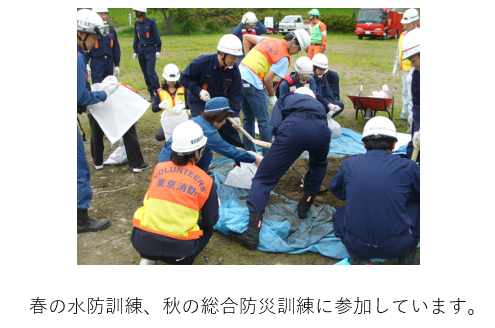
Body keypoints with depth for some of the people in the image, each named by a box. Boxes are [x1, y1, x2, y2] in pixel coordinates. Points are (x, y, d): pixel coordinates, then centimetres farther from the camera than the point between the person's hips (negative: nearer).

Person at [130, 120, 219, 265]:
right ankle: (181, 265, 5)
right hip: (177, 249, -3)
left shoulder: (159, 168, 5)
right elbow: (211, 221, 6)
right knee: (207, 228, 27)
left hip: (141, 242, 3)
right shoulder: (205, 181, -2)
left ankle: (147, 258, 17)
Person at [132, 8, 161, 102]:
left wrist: (158, 50, -8)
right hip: (141, 50, 6)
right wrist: (135, 51, 14)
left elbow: (157, 37, -4)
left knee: (151, 72, -15)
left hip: (150, 49, -6)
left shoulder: (151, 22, -5)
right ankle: (152, 95, 12)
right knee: (145, 73, 6)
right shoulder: (136, 24, 11)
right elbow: (136, 39, 17)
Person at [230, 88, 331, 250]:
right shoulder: (319, 104, 44)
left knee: (263, 178, 3)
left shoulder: (285, 98, 36)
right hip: (321, 130, 3)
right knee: (319, 165, 39)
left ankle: (252, 233, -7)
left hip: (294, 127, -3)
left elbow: (276, 125, 17)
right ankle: (304, 206, 36)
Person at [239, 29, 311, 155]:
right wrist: (272, 96, 2)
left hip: (239, 76, 9)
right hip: (252, 83, -8)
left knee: (249, 118, 19)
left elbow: (246, 37, 21)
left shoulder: (268, 39, 15)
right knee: (264, 120, 3)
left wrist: (248, 58, 18)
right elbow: (268, 78, -13)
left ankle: (249, 151, 27)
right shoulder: (284, 57, -7)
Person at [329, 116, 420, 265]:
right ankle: (407, 259, 25)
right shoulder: (406, 166, -7)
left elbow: (337, 191, 17)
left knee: (339, 215, 31)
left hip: (357, 246, 1)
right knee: (416, 204, 23)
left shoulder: (349, 165, -2)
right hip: (398, 246, 0)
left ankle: (359, 261, 13)